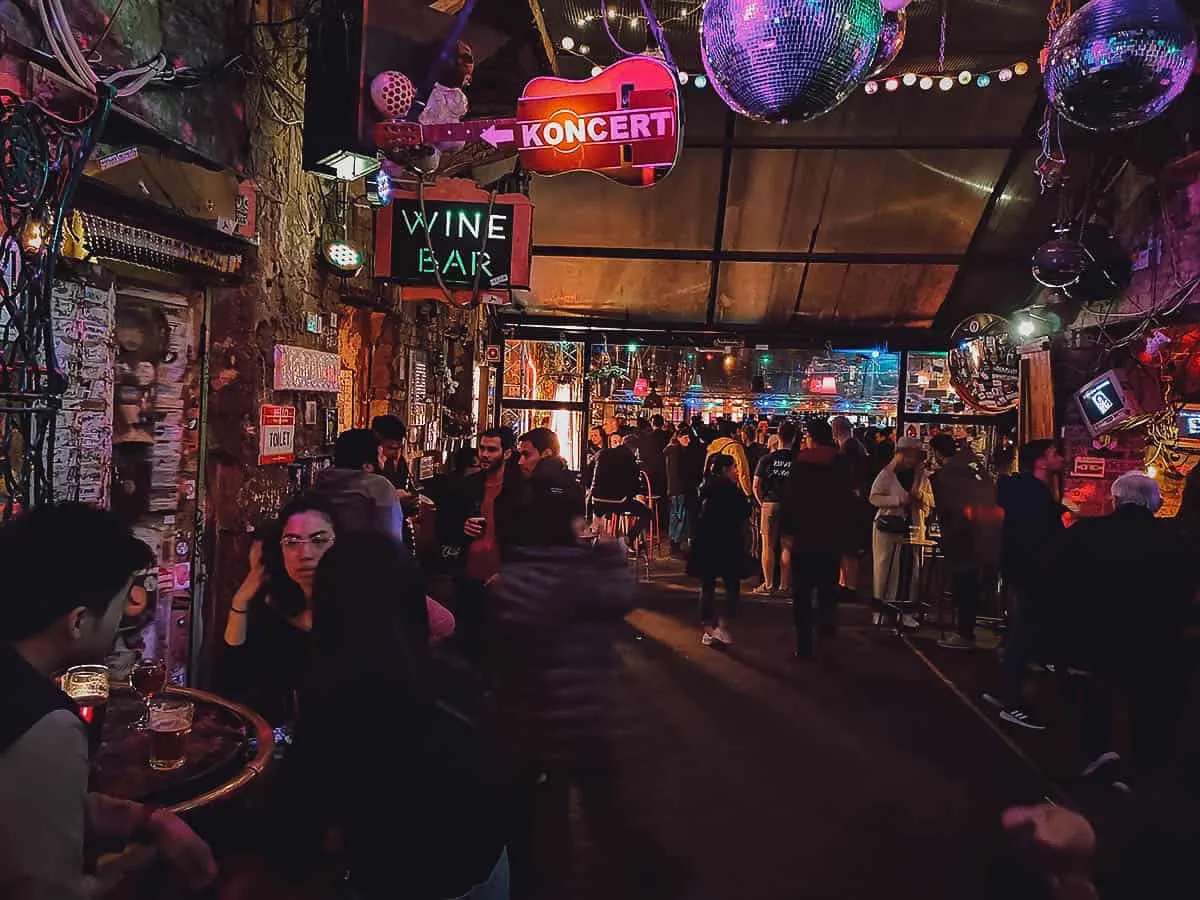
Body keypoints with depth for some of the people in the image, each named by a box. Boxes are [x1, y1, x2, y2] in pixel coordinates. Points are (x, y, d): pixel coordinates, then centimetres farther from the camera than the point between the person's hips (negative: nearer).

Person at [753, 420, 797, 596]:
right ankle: (784, 585, 13)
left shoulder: (766, 459, -3)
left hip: (770, 504, 0)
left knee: (768, 546, 7)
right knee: (787, 547, 8)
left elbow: (756, 486, -3)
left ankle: (768, 585, 9)